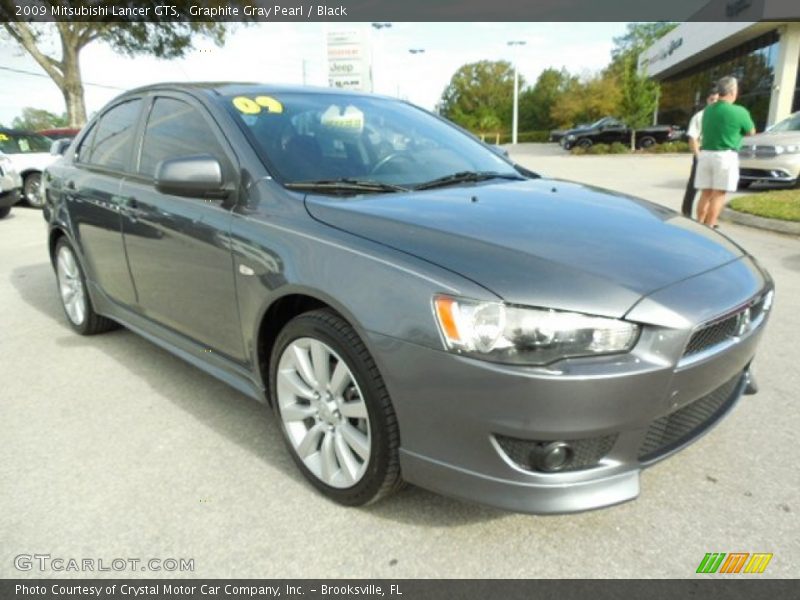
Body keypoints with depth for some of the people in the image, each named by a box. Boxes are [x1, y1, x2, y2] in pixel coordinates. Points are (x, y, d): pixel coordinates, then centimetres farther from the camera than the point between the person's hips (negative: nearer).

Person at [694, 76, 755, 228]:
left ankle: (699, 226, 10)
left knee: (705, 193, 9)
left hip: (705, 154, 5)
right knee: (718, 194, -2)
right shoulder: (739, 111, -9)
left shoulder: (708, 110, 7)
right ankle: (708, 228, -4)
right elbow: (751, 132, 5)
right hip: (726, 156, -5)